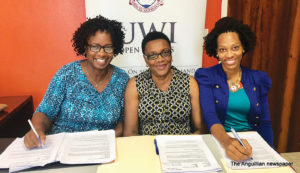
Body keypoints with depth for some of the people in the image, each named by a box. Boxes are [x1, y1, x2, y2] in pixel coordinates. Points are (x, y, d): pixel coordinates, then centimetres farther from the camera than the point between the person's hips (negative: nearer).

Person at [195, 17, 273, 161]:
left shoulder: (259, 79, 8)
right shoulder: (206, 77, -1)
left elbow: (264, 122, 7)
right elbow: (209, 115, -15)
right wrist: (227, 141, -35)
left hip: (252, 143, 3)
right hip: (219, 140, -2)